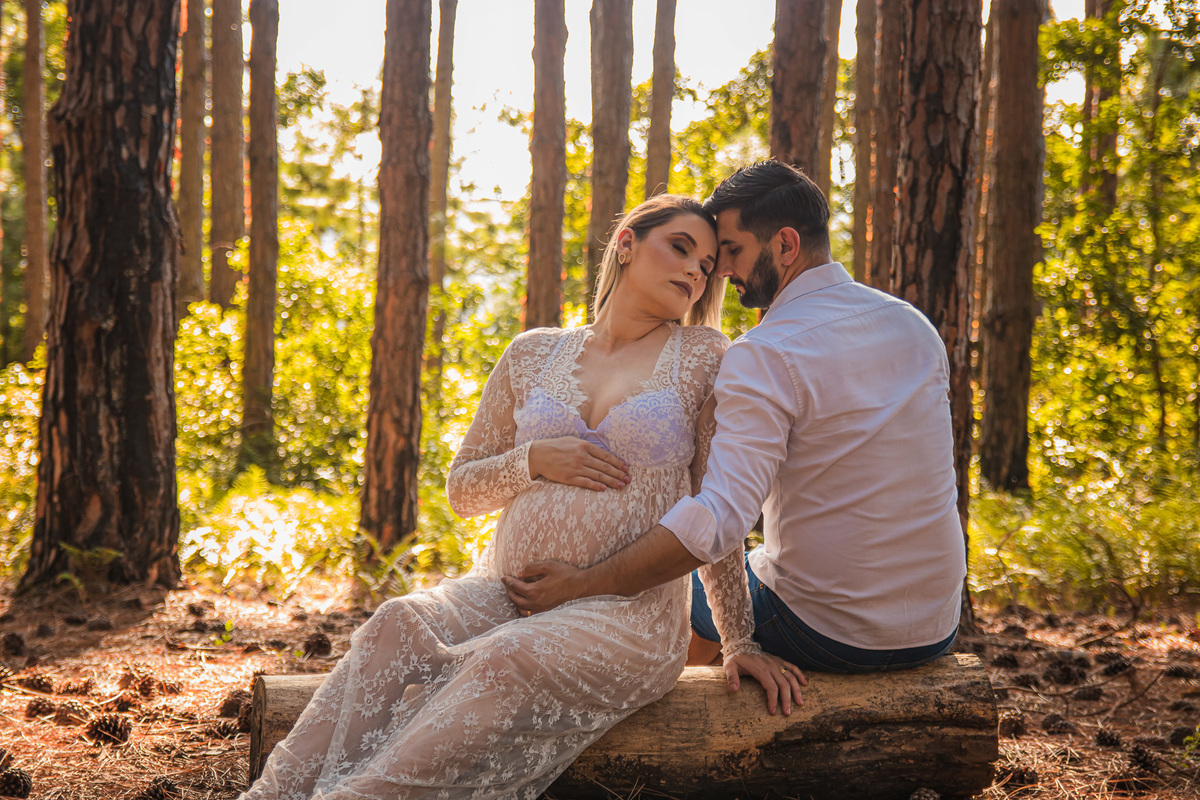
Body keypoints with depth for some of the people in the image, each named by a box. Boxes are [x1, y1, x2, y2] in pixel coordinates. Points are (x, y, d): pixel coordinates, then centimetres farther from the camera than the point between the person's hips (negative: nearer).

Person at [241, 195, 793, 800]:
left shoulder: (702, 356, 7)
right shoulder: (534, 353, 15)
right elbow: (461, 489, 17)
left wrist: (741, 642, 3)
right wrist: (532, 460, -3)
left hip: (627, 612, -3)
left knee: (508, 660, -36)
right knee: (398, 625, -28)